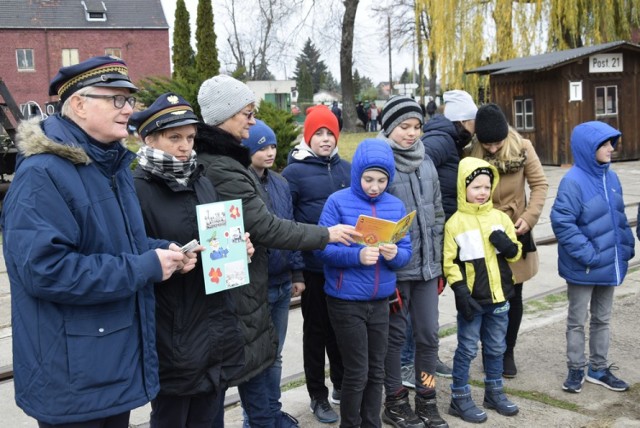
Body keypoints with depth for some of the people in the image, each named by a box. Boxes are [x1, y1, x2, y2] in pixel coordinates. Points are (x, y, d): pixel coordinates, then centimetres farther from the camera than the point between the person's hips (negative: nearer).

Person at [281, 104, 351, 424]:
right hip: (314, 267, -4)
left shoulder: (347, 169, 7)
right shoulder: (294, 171, -8)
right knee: (316, 331, 9)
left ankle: (341, 385, 36)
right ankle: (318, 396, 24)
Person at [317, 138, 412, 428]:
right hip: (346, 301, -4)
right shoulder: (338, 202, -9)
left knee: (376, 370, 15)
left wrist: (395, 255, -19)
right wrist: (357, 255, -28)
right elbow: (323, 247, -14)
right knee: (357, 372, 3)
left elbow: (407, 251, 3)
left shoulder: (396, 206, 4)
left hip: (380, 300, 4)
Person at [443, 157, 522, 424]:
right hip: (472, 299, -5)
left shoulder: (500, 218, 4)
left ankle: (494, 393, 33)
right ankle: (460, 399, 16)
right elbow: (449, 262, -10)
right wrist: (461, 293, -17)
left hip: (499, 297, 5)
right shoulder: (455, 223, -9)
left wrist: (509, 246, -12)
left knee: (496, 347, 17)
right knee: (467, 349, 4)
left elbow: (515, 254, 10)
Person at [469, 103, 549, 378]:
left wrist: (529, 217, -14)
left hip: (515, 233, 1)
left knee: (513, 296, 12)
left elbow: (540, 184, -4)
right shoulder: (470, 155, -13)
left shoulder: (522, 149, -10)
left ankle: (508, 353, 29)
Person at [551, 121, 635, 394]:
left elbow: (619, 217, 14)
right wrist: (587, 253, -22)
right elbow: (562, 222, -22)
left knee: (602, 318, 18)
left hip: (609, 263, 7)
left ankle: (599, 369, 32)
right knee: (577, 320, 10)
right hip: (583, 267, -7)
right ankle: (576, 370, 24)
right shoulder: (573, 181, -19)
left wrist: (626, 246, 7)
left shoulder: (611, 177, 4)